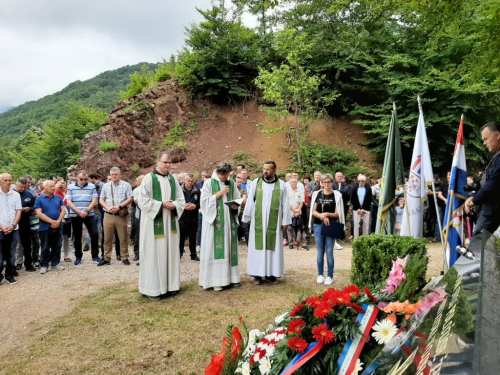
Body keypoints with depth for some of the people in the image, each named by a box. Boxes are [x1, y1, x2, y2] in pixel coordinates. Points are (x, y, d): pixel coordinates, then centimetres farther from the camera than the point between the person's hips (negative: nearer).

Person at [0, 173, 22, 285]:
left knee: (11, 254, 8)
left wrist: (12, 226, -8)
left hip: (13, 230, 2)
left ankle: (10, 275, 18)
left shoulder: (16, 195, 5)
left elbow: (18, 212, 4)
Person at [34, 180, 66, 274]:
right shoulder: (39, 199, -2)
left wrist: (58, 221, -12)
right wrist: (52, 221, -17)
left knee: (57, 246, 9)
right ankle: (44, 265, 14)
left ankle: (55, 263, 20)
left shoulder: (58, 198, 7)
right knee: (45, 247, 4)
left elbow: (63, 210, 3)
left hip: (58, 226, 3)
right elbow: (39, 213, -11)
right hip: (45, 227, -3)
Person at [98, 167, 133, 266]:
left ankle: (125, 258, 9)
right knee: (107, 238, 6)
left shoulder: (126, 185, 4)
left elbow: (130, 199, -2)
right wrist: (108, 207, -7)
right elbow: (101, 200, 12)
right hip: (108, 215, 3)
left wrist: (119, 207, -13)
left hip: (121, 215, -3)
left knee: (123, 238, 1)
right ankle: (106, 258, 14)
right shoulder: (106, 186, 14)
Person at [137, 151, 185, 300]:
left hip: (171, 222, 6)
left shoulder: (173, 179, 8)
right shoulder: (149, 178, -7)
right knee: (154, 253, -1)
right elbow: (142, 200, -12)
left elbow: (181, 200, 10)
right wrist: (161, 204, -17)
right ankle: (153, 288, 8)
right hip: (154, 222, -5)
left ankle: (170, 285, 20)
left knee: (171, 252, 10)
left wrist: (173, 205, -11)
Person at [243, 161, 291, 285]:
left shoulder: (281, 184, 1)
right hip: (258, 221, 0)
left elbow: (285, 204, 2)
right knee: (258, 246, 3)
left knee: (273, 246, 4)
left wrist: (285, 221, -1)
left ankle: (272, 272, 14)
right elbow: (250, 201, 5)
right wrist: (249, 217, 2)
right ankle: (258, 274, 9)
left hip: (274, 221, 0)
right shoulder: (256, 182, 2)